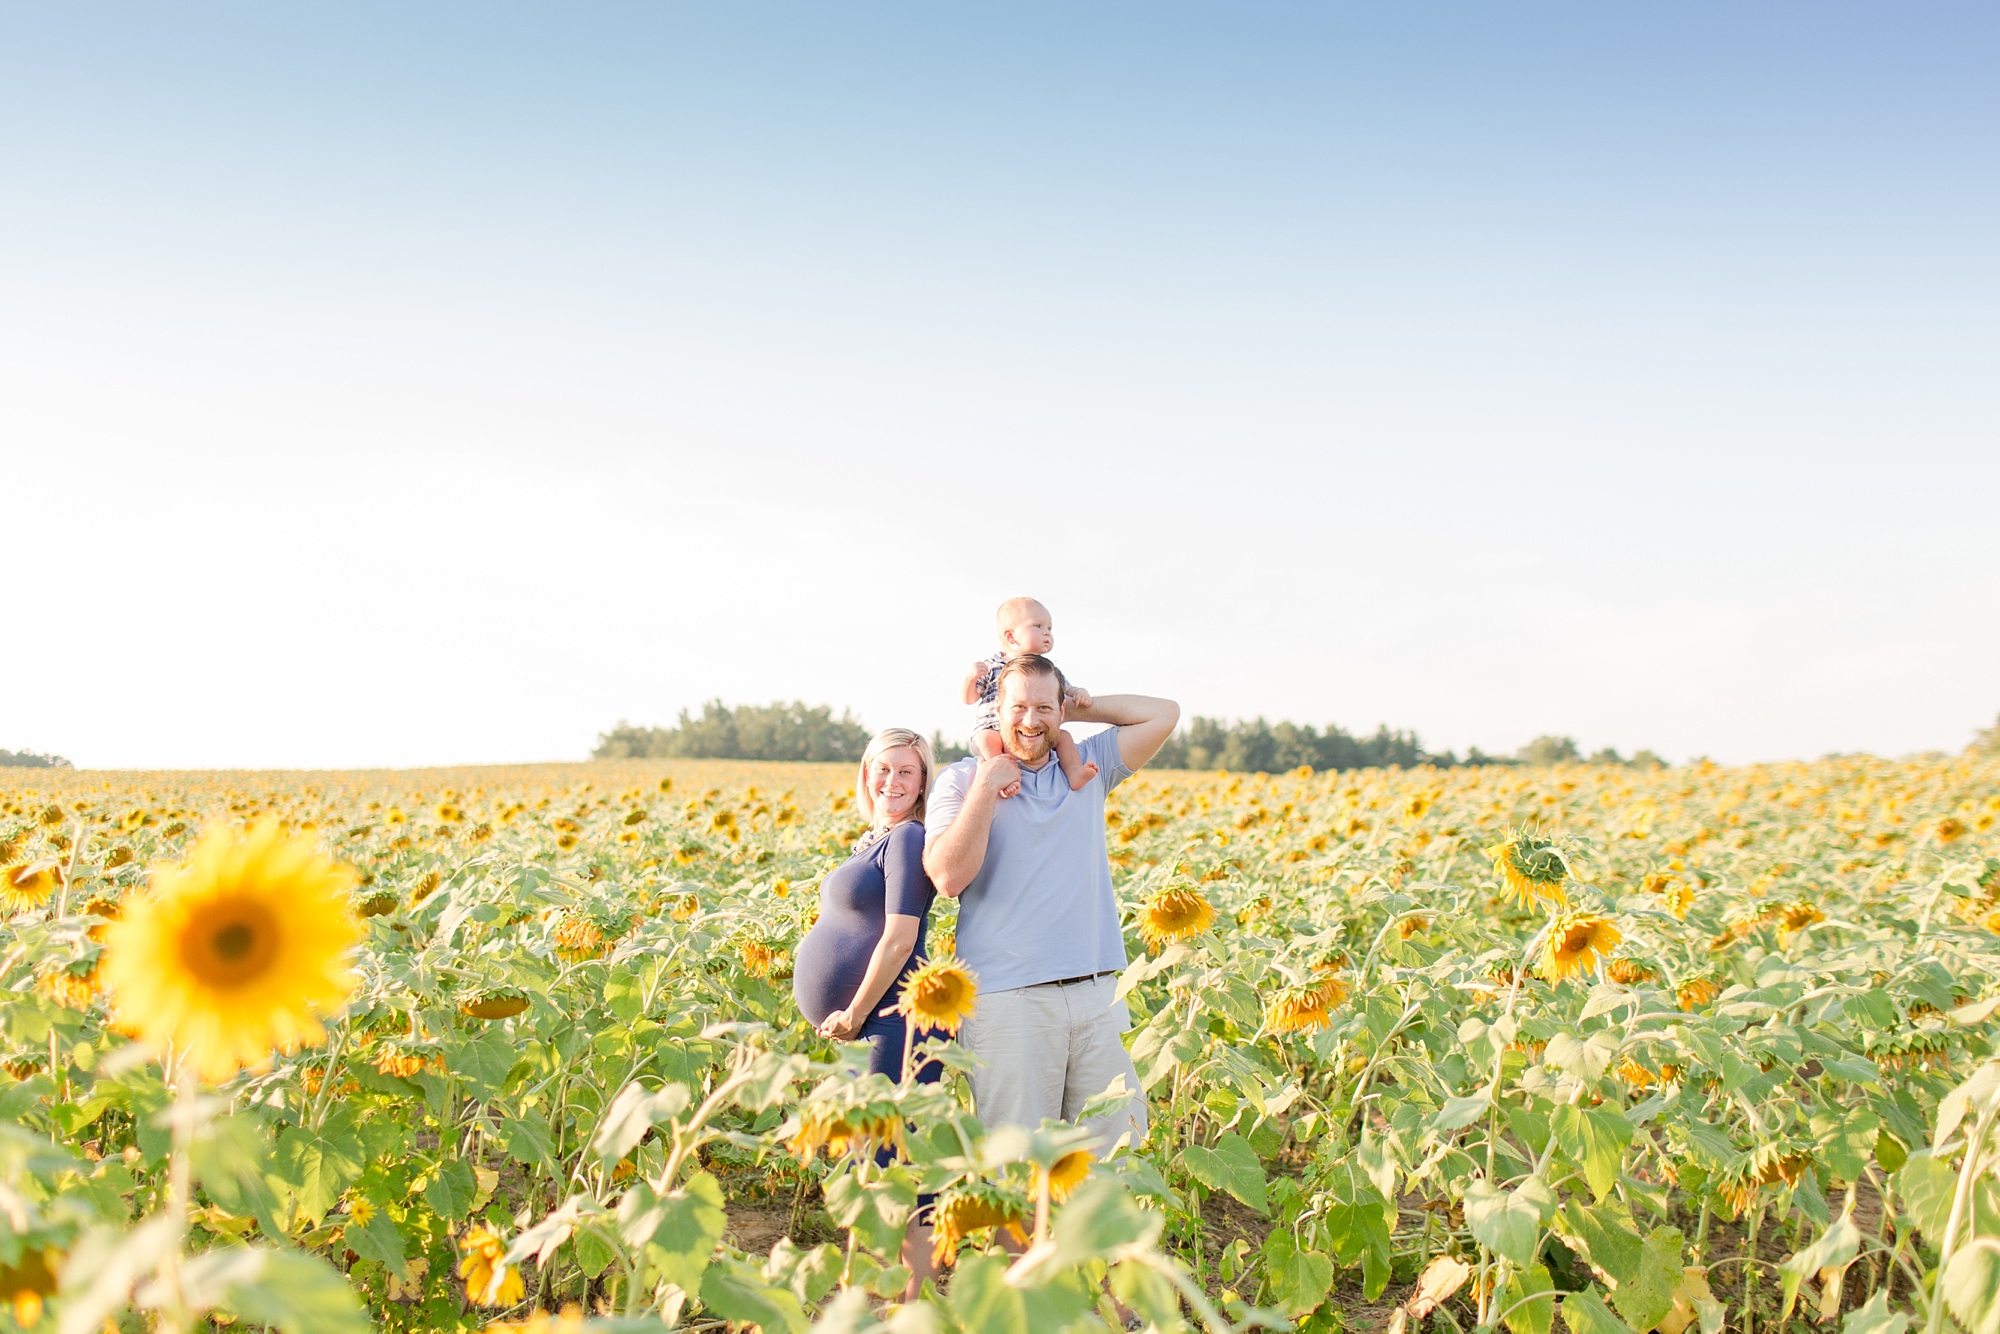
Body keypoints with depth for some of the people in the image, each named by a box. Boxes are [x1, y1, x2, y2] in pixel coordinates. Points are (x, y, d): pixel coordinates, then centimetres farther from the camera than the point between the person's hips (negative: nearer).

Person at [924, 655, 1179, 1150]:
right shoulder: (961, 781, 4)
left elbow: (1164, 713, 7)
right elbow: (949, 878, -10)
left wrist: (1077, 708, 8)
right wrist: (986, 789, -11)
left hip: (1096, 994, 3)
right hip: (1007, 999, -3)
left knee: (1117, 1148, 3)